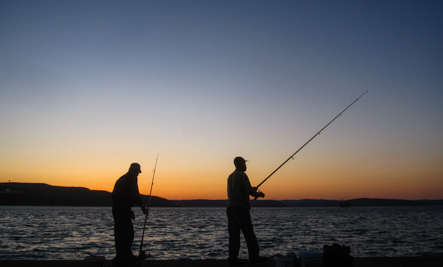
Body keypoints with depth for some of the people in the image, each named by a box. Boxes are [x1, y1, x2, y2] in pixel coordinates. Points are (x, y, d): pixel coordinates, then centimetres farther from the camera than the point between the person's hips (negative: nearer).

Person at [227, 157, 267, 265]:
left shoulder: (230, 176, 14)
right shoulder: (242, 176, -11)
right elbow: (250, 191, -13)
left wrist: (252, 190, 25)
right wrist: (259, 194, 6)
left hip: (230, 207, 8)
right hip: (241, 208, -7)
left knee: (233, 235, 8)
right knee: (249, 234, 3)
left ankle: (232, 258, 7)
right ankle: (254, 257, 11)